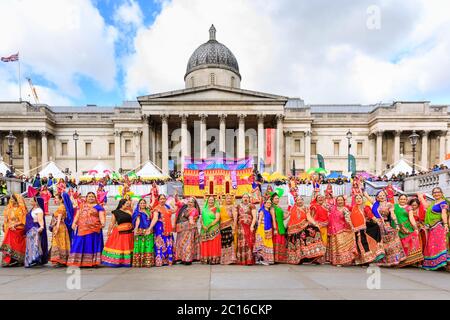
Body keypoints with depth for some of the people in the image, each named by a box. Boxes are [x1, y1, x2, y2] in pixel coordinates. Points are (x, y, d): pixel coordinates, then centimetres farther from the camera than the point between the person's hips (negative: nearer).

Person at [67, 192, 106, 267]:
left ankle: (93, 262, 5)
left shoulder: (98, 207, 5)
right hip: (82, 229, 3)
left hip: (94, 229, -2)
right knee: (80, 244, 1)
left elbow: (101, 216, -6)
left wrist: (103, 223, -25)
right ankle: (77, 262, 7)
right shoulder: (81, 206, 16)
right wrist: (74, 223, -5)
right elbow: (77, 216, 12)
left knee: (92, 245, 0)